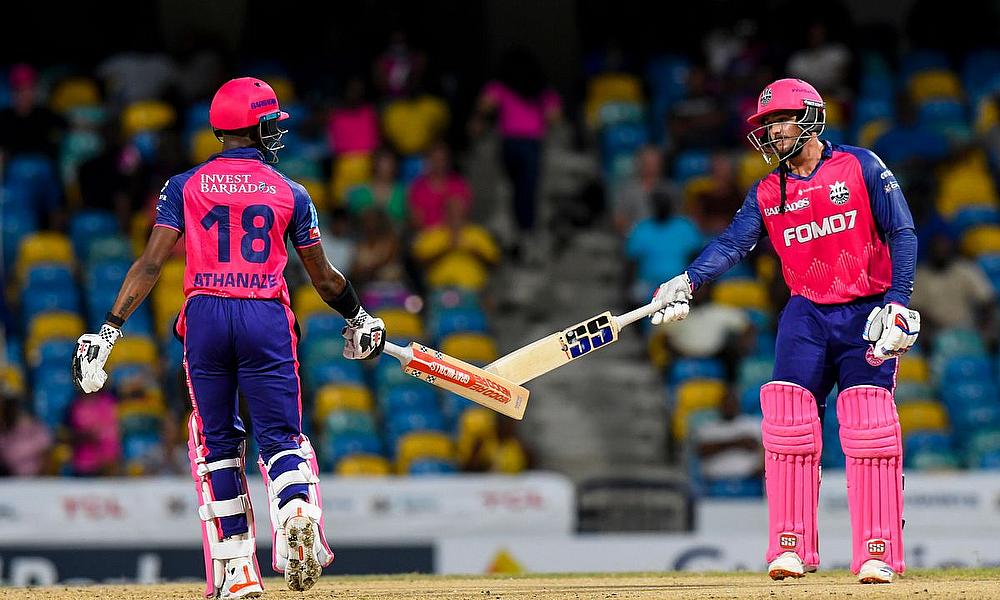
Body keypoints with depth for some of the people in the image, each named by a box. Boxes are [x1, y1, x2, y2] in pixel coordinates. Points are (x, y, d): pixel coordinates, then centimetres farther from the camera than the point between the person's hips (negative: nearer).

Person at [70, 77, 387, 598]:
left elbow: (151, 263, -3)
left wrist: (109, 330, -4)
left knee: (217, 442, 11)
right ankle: (297, 513, -31)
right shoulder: (289, 193, 7)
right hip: (267, 320, -1)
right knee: (281, 437, 2)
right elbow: (323, 276, 12)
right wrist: (358, 317, 30)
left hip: (204, 317, 1)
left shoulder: (185, 186, 6)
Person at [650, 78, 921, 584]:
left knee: (869, 430, -10)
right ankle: (790, 548, -3)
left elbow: (902, 234, -6)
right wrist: (687, 283, -25)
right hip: (806, 315, 4)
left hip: (867, 315, -4)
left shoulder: (860, 167, -4)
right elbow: (732, 242, -7)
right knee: (787, 423, -9)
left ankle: (878, 554, -7)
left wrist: (897, 304, -16)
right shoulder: (767, 193, 6)